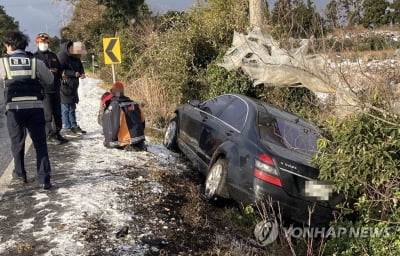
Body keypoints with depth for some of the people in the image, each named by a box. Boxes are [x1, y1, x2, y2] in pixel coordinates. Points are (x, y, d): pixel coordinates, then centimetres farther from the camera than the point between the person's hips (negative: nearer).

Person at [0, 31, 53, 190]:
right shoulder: (35, 62, 2)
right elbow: (49, 81, 12)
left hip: (14, 108, 0)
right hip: (36, 107, 0)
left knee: (17, 142, 17)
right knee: (40, 143, 4)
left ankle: (20, 173, 31)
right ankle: (44, 178, -1)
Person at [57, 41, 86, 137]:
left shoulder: (76, 57, 8)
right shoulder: (62, 55, -17)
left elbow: (80, 67, 21)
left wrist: (82, 74, -1)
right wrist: (74, 73, -22)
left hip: (73, 87, 9)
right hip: (64, 86, -9)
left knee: (72, 107, 16)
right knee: (66, 108, -4)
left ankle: (74, 126, 25)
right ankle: (67, 129, 1)